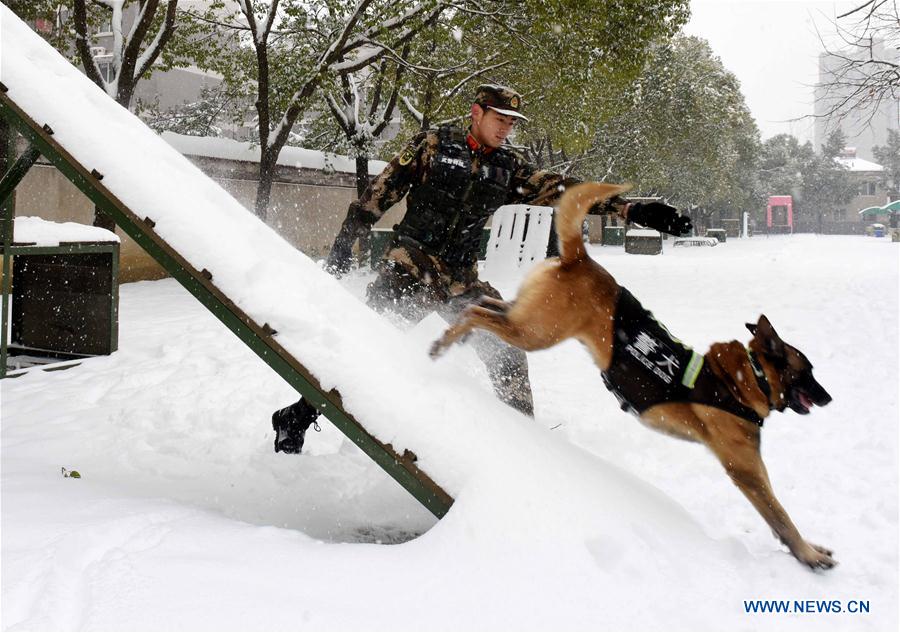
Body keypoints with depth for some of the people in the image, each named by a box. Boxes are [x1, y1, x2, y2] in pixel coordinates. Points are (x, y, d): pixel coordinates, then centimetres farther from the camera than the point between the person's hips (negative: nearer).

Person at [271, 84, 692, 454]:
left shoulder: (508, 168, 11)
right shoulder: (434, 144, 0)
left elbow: (563, 190, 4)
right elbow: (382, 191, 1)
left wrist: (632, 210, -4)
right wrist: (344, 244, -3)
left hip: (461, 282, 5)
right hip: (409, 269, -4)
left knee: (506, 345, -3)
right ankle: (298, 417, -4)